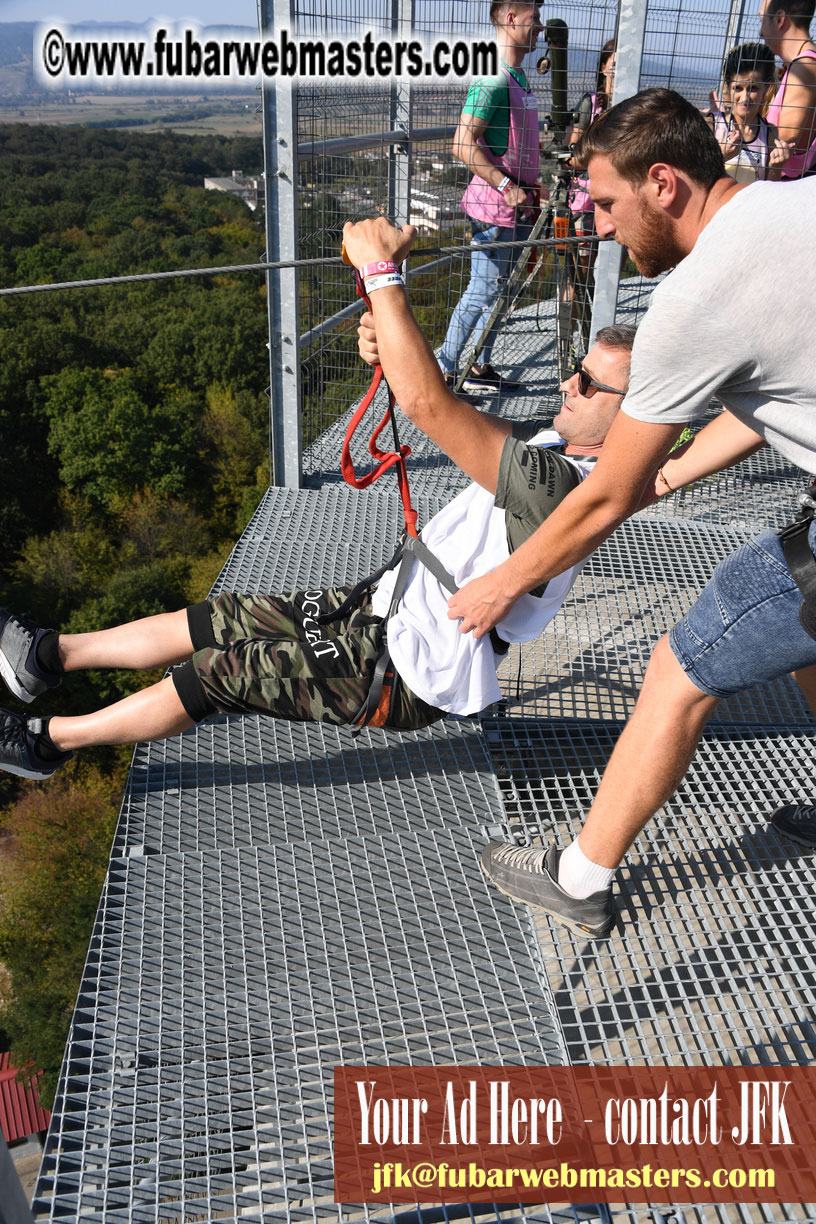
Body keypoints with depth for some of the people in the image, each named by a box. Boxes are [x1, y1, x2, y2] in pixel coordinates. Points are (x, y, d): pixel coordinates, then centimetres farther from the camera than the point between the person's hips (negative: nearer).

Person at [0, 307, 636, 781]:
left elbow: (432, 406, -37)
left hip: (408, 678, -9)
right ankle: (52, 654, 25)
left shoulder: (554, 484, -30)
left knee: (216, 671, -5)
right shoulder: (555, 448, 1)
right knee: (213, 619, 10)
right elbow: (450, 412, 4)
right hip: (386, 605, 9)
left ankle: (51, 739, 16)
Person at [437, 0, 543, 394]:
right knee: (483, 289, -6)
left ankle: (480, 369, 21)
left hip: (517, 203, 10)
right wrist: (506, 186, -22)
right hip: (494, 203, -10)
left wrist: (530, 187, 19)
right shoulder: (492, 78, -15)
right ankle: (443, 371, 3)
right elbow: (464, 144, -23)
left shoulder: (519, 77, 16)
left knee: (499, 289, 13)